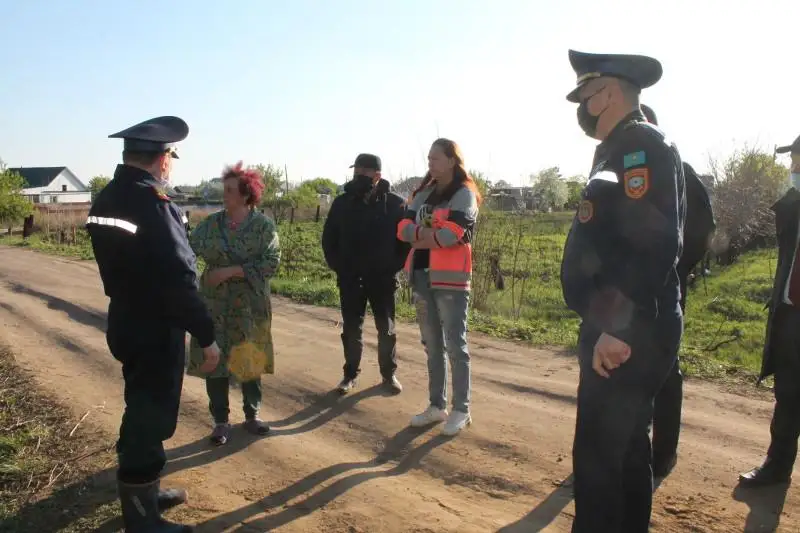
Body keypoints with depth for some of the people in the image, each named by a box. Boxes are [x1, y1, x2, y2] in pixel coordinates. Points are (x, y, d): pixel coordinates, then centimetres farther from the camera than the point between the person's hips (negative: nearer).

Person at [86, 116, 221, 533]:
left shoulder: (106, 199, 6)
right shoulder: (152, 202, -23)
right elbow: (179, 278, -25)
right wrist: (206, 336, -19)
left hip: (126, 323, 9)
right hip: (154, 331, -9)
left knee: (142, 413, 23)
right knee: (149, 420, 4)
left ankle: (145, 493, 41)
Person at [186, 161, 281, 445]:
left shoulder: (264, 225, -8)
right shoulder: (211, 223, 1)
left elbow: (271, 263, -17)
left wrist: (230, 271, -20)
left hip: (250, 306, -2)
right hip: (214, 304, 2)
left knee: (250, 360, 11)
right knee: (215, 360, 6)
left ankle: (252, 415, 29)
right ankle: (221, 421, 21)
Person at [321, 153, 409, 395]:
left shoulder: (395, 203, -6)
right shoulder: (342, 202, 1)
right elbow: (328, 238, 9)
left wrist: (395, 266, -5)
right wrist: (337, 266, 3)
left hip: (383, 279, -1)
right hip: (350, 280, 2)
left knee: (386, 329, 9)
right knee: (351, 330, 8)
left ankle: (389, 374, 23)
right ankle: (350, 374, 22)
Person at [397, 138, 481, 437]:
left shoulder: (464, 193, -4)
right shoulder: (423, 193, 16)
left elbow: (451, 234, -18)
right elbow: (403, 228, 4)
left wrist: (420, 237, -4)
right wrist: (432, 234, -13)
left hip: (450, 279, -7)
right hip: (421, 276, 7)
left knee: (455, 345, 0)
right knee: (432, 346, 13)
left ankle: (461, 410, 10)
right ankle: (437, 405, 24)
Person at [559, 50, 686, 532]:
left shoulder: (640, 144, -13)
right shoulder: (623, 149, 18)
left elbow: (653, 243, -26)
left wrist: (618, 327, -27)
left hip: (626, 336, -10)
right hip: (623, 330, 10)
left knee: (598, 454, -4)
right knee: (626, 446, 19)